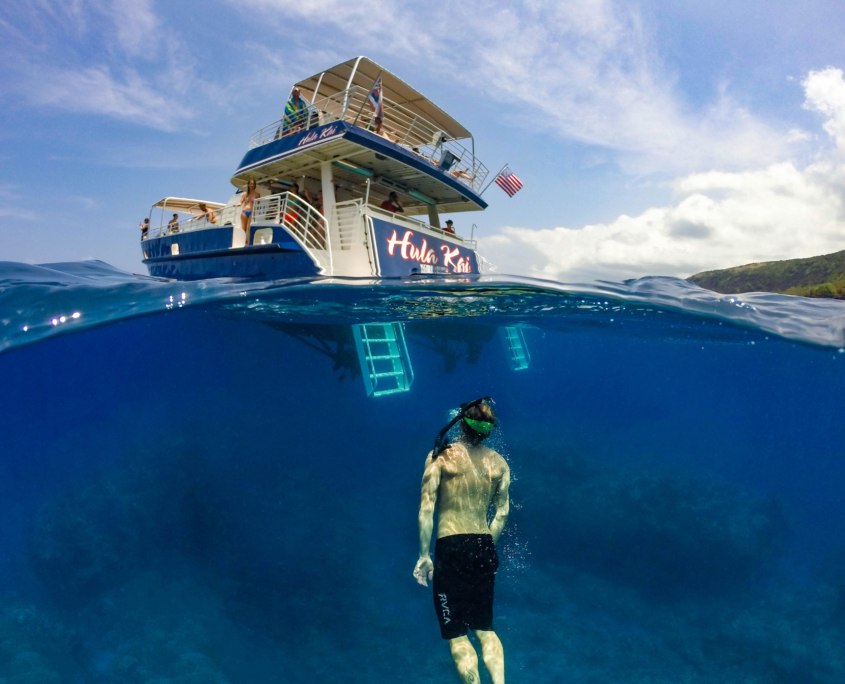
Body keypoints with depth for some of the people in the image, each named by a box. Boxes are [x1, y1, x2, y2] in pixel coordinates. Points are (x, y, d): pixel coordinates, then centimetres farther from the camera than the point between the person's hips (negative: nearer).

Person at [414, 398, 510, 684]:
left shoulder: (440, 456, -8)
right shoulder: (499, 462, 3)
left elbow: (426, 509, -11)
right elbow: (502, 513, 5)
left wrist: (424, 555, -5)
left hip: (451, 549, -4)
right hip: (484, 549, 4)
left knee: (456, 633, 6)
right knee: (485, 628, 19)